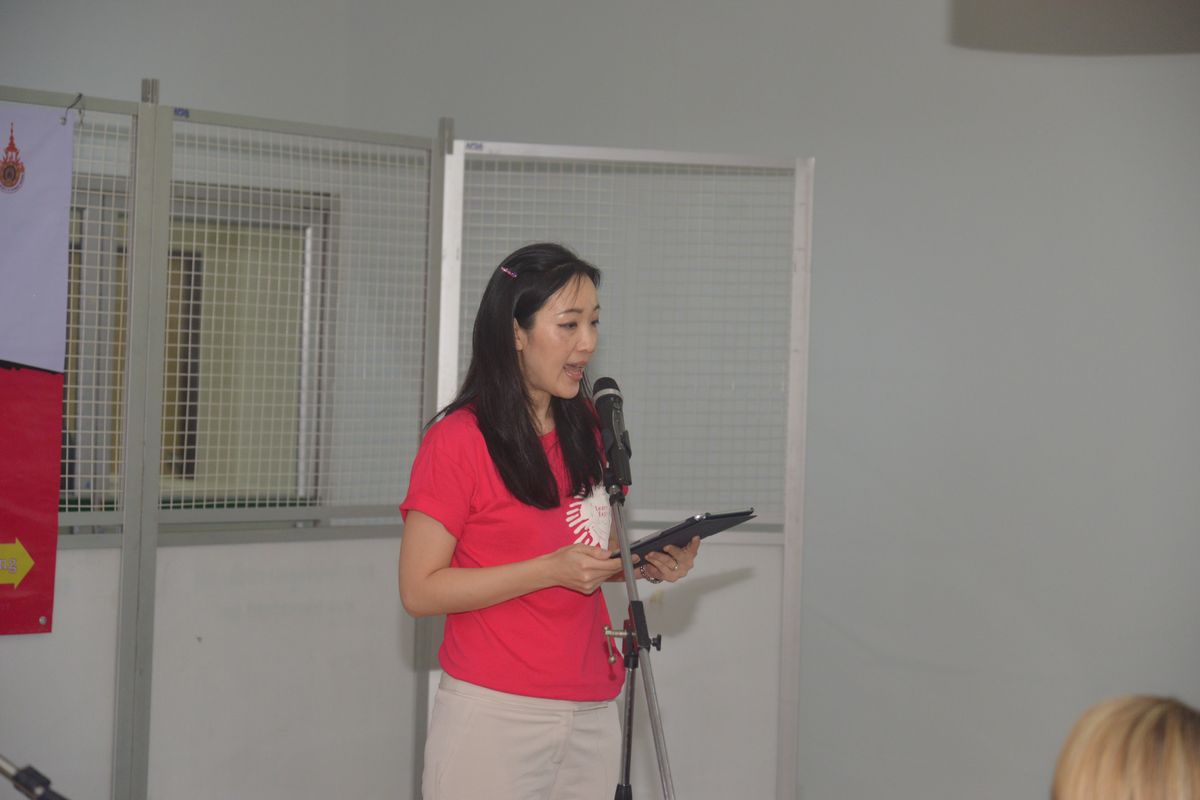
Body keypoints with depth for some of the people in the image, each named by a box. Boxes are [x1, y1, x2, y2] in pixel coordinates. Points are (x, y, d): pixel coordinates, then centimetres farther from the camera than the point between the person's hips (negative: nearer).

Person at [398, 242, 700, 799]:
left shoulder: (588, 430, 9)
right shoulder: (457, 440, -10)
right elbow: (419, 591, -13)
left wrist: (645, 564, 0)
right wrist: (551, 569, -20)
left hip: (593, 715, 6)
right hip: (495, 717, -6)